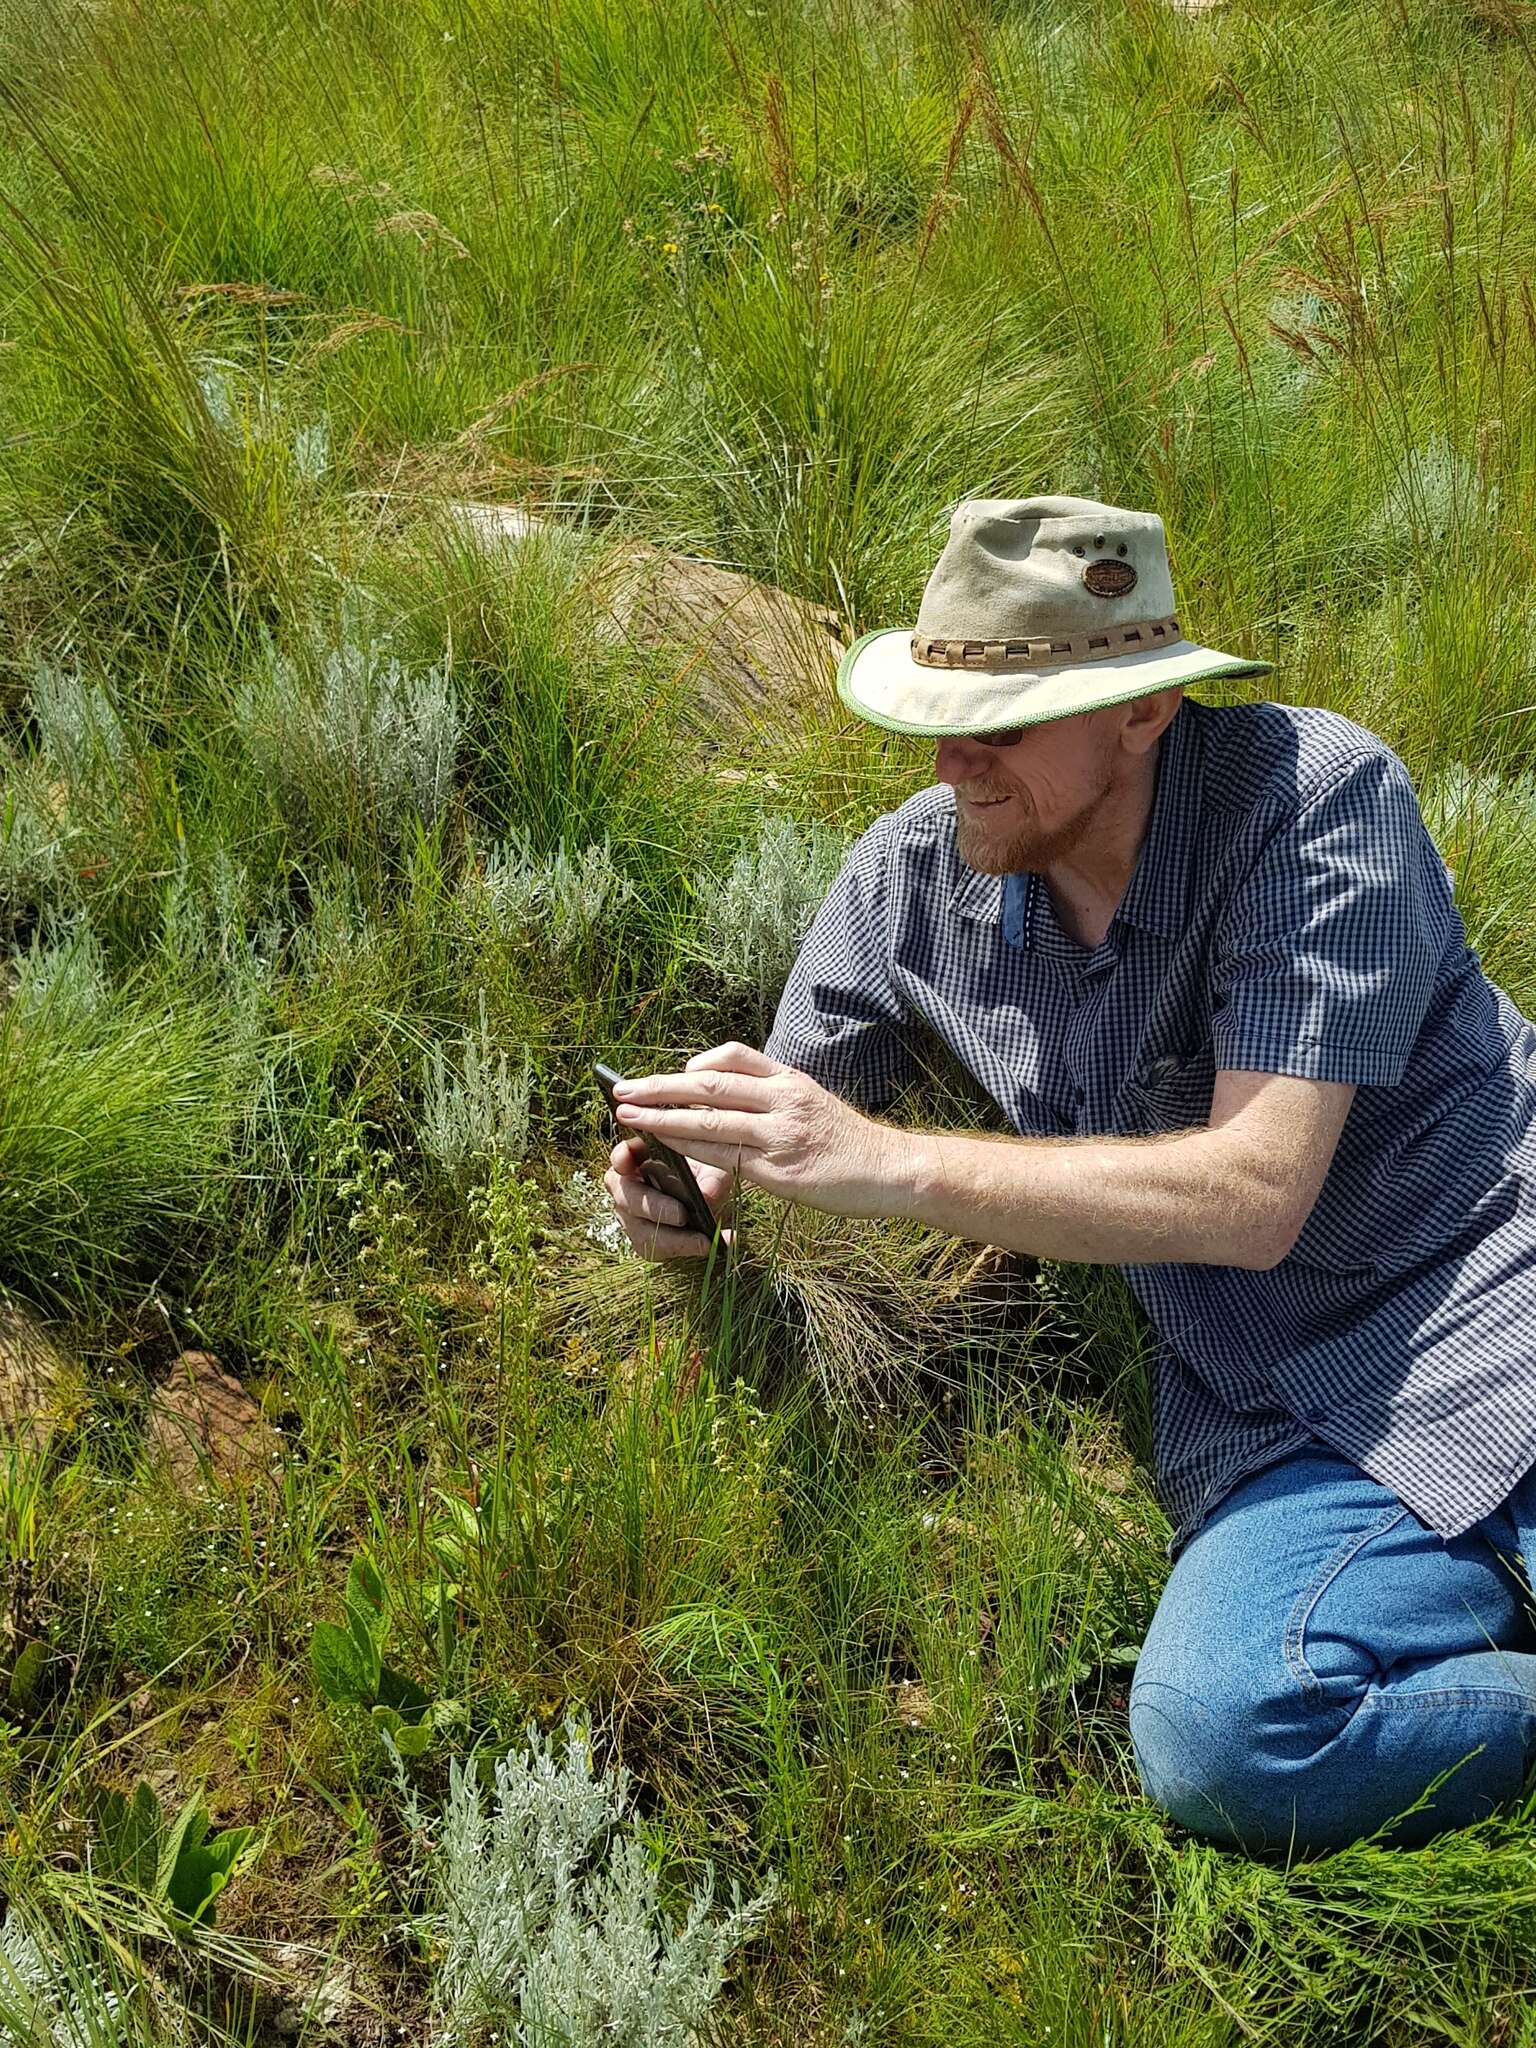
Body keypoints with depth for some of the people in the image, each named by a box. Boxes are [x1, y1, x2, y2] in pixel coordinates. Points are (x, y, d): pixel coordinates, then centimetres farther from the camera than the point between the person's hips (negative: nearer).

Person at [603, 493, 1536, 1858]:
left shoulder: (1319, 797, -13)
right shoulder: (913, 873, 2)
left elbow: (1253, 1195, -20)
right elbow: (792, 1119, 15)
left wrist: (896, 1167, -24)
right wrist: (681, 1177, -10)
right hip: (1288, 1419, 4)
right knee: (1219, 1741, -29)